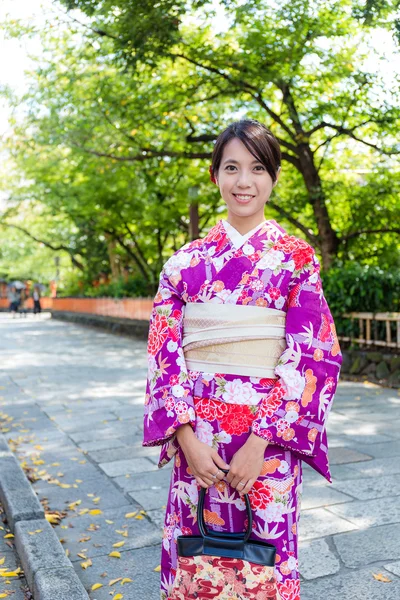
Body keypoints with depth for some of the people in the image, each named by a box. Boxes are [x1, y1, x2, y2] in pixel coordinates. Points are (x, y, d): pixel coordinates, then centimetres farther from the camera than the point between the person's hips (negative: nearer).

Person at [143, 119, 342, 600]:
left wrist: (260, 442, -14)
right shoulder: (186, 260, 5)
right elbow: (164, 349, 2)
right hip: (197, 433, 2)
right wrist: (187, 436, -8)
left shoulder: (296, 258, -1)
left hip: (268, 433, -2)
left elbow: (312, 358, -6)